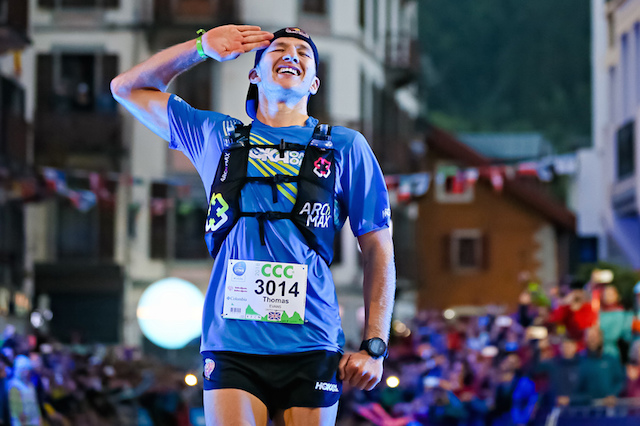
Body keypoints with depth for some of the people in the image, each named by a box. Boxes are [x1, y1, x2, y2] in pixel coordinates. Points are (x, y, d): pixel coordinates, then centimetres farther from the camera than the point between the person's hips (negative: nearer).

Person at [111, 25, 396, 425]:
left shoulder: (346, 147, 12)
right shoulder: (217, 136, 16)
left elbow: (379, 250, 10)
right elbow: (128, 88, 24)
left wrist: (374, 346, -1)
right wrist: (202, 47, 13)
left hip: (311, 347, 0)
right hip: (232, 343, 0)